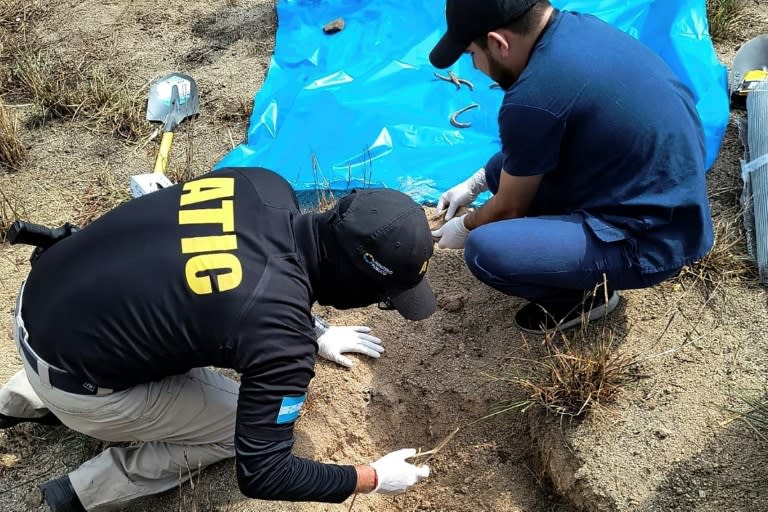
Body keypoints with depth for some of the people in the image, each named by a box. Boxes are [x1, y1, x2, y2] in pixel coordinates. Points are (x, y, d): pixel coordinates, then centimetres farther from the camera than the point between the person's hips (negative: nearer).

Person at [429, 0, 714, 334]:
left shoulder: (532, 98, -26)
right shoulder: (576, 27, 1)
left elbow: (509, 207, -7)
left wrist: (465, 227, 13)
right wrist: (474, 184, 24)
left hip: (652, 238, -9)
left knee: (485, 251, -21)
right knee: (505, 168, 11)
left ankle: (589, 294, 5)